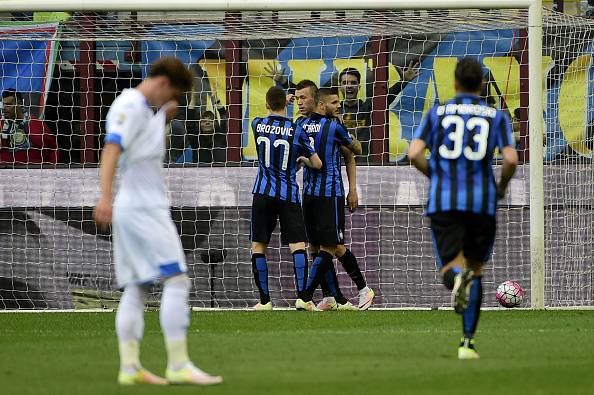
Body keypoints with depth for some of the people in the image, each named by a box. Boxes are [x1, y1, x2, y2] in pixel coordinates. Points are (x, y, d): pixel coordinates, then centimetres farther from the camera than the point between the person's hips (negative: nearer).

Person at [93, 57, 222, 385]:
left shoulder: (144, 109, 19)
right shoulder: (130, 106, -11)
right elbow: (112, 148, -24)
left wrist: (164, 115, 20)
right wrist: (105, 197, -37)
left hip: (141, 208, 10)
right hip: (142, 208, -10)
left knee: (135, 288, 8)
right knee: (176, 280, -13)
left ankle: (129, 367, 6)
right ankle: (178, 366, -16)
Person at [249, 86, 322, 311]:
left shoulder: (257, 125, 0)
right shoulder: (296, 131, -5)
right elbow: (317, 164, -1)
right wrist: (303, 159, 21)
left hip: (263, 194, 1)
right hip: (289, 195, -1)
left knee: (258, 246, 9)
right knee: (298, 245, -4)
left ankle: (264, 300, 7)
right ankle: (301, 296, -18)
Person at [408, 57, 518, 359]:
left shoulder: (437, 113, 7)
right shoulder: (497, 117, 6)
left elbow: (414, 154, -4)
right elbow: (511, 159, -7)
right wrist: (502, 187, 12)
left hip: (443, 201, -1)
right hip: (482, 201, 1)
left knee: (451, 268, -1)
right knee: (476, 269, 16)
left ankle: (457, 277, -40)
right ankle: (467, 342, 12)